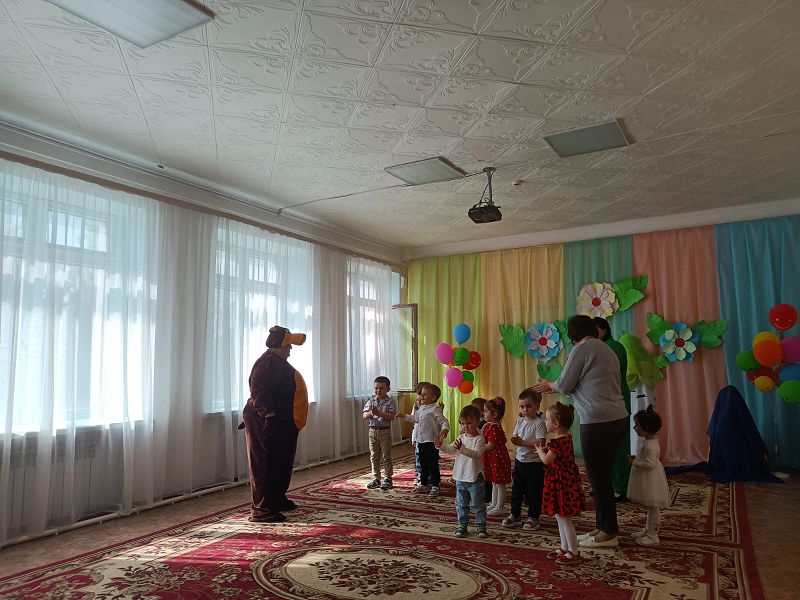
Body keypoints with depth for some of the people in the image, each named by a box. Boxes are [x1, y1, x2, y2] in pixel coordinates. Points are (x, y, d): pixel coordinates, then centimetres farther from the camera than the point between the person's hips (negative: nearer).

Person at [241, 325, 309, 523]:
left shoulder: (277, 361, 16)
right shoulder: (269, 362, -18)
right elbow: (259, 392, -26)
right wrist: (268, 414, -32)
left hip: (283, 423, 11)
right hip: (270, 423, -11)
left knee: (282, 463, 19)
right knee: (266, 465, -6)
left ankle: (278, 499, 33)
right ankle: (262, 510, 0)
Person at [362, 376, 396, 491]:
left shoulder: (391, 402, -6)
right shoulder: (371, 401, 4)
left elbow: (391, 416, -18)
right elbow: (364, 415, -4)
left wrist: (379, 413, -29)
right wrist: (370, 413, -25)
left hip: (385, 431, -4)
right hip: (373, 430, 4)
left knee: (386, 456, 2)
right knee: (374, 456, 10)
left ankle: (388, 479, 12)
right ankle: (376, 479, 20)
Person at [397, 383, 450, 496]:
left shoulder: (435, 409, -13)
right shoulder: (421, 408, 12)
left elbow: (444, 421, -18)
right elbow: (415, 418, 30)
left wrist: (445, 430, -37)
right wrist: (404, 416, 29)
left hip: (431, 442, -8)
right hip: (421, 441, 8)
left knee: (433, 465, 1)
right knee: (423, 464, 17)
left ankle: (435, 486, 11)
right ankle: (423, 484, 28)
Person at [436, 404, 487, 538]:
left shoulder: (479, 439, -14)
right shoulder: (461, 438, 5)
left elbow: (477, 454, -29)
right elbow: (451, 449, 0)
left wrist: (462, 448, -40)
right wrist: (441, 446, -19)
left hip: (475, 478, -5)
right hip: (460, 477, 6)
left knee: (478, 504, 7)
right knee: (461, 504, 14)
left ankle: (481, 526, 22)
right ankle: (462, 525, 27)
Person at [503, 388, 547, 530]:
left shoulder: (539, 423, -15)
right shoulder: (520, 421, 6)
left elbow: (540, 443, -24)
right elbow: (515, 437, 8)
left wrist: (522, 442, -26)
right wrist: (515, 440, -15)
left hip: (534, 463, -7)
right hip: (519, 460, 7)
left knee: (533, 492, 6)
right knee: (516, 490, 15)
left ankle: (533, 518, 20)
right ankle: (515, 515, 28)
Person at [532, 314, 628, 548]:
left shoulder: (582, 349, -9)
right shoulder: (608, 351, 19)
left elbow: (564, 386, -6)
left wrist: (549, 384, 15)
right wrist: (554, 388, 26)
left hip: (598, 423, -9)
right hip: (618, 420, 9)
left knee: (599, 478, 2)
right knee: (603, 476, 16)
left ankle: (608, 533, 13)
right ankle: (602, 527, 26)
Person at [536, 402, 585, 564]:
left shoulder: (558, 442, -24)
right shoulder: (566, 438, 7)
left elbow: (546, 460, -18)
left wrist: (540, 450, 0)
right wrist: (546, 449, 6)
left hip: (562, 485, -10)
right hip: (561, 483, 10)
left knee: (564, 519, 1)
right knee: (560, 517, 18)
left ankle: (573, 552, 13)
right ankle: (564, 547, 29)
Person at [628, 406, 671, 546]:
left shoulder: (650, 445, -25)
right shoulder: (645, 440, 6)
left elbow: (649, 463, -29)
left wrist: (634, 463, -20)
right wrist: (636, 458, 5)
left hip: (651, 481, -10)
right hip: (646, 481, 10)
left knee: (653, 508, 3)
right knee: (650, 507, 20)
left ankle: (653, 536, 13)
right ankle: (647, 530, 32)